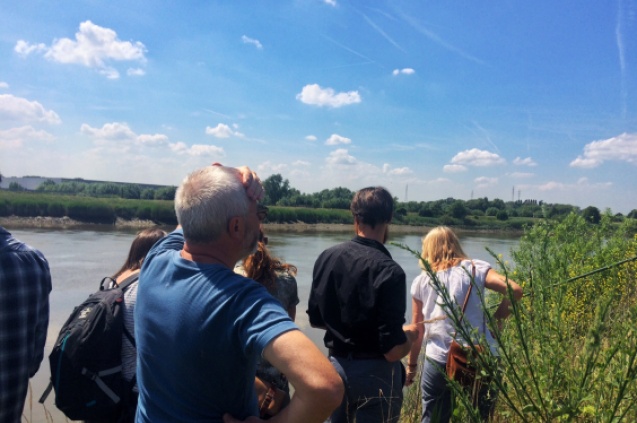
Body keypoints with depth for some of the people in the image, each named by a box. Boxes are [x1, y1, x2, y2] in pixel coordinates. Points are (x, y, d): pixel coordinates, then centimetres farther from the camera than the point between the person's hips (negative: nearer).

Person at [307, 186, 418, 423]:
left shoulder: (327, 257, -6)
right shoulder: (388, 270, -23)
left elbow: (315, 319, 5)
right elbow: (393, 351, -23)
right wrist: (410, 334, -3)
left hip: (337, 366, 5)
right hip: (375, 374, -5)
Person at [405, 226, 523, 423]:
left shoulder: (421, 281, 7)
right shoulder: (475, 268, 3)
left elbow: (417, 331, 9)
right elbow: (515, 290, -9)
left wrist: (411, 365, 21)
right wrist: (497, 318, 6)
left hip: (438, 361, 1)